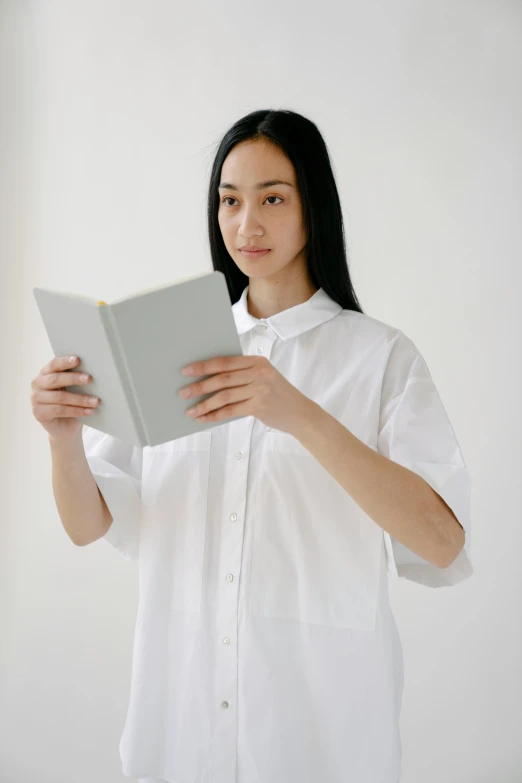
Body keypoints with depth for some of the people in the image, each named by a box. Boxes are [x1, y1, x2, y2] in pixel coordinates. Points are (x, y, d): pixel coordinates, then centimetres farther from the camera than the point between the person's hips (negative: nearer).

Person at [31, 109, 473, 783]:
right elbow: (90, 525, 0)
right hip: (181, 704, 3)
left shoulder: (380, 354, -7)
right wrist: (64, 436, -21)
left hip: (319, 714, -3)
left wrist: (301, 415, -31)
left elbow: (443, 543, -20)